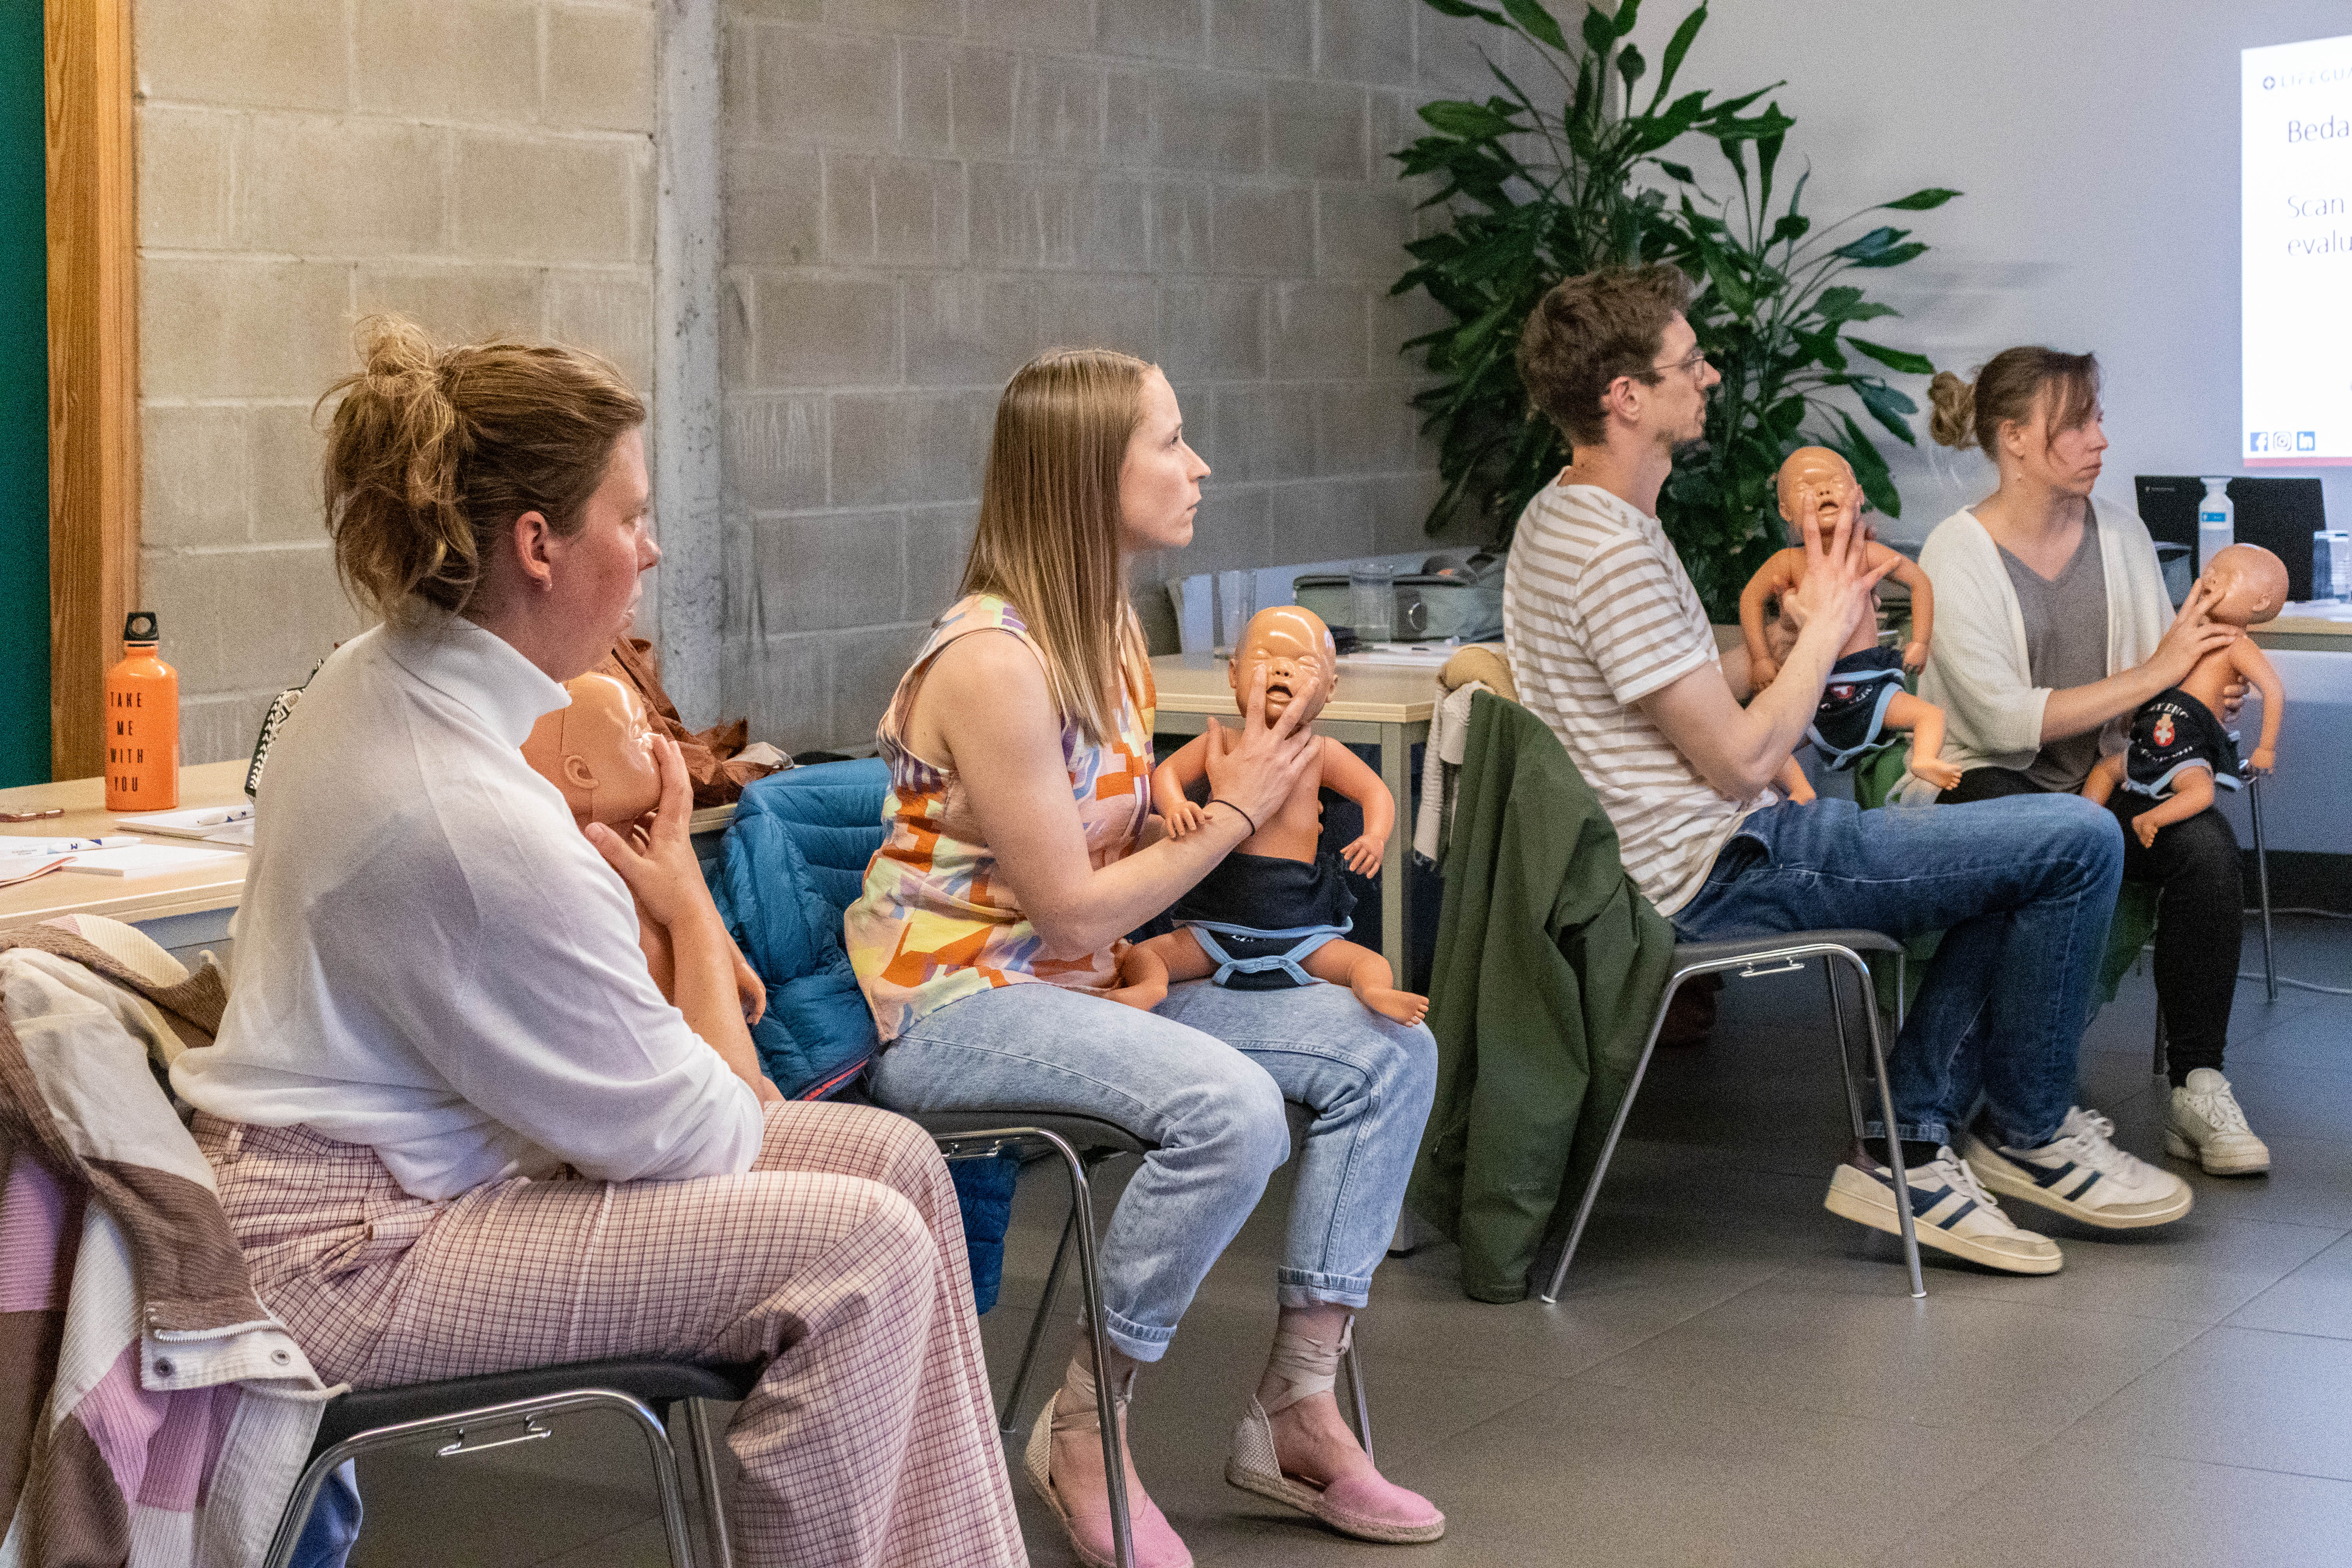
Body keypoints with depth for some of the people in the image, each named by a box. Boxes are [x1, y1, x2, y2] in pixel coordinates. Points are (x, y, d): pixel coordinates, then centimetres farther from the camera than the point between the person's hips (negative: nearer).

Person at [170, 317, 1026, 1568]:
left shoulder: (381, 675, 2)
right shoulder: (482, 825, -28)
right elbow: (701, 1138, -17)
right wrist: (689, 907, -2)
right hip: (346, 1259, -10)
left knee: (891, 1158, 3)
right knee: (860, 1245, -20)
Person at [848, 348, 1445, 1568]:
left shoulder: (1110, 630, 9)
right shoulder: (992, 661, -21)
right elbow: (1071, 911, -19)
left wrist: (1236, 777, -3)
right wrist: (1233, 813, -10)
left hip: (1082, 983, 10)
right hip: (950, 1002, -10)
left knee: (1388, 1051, -2)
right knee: (1232, 1106, -34)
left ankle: (1296, 1412, 2)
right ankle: (1080, 1436, -14)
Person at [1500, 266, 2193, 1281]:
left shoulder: (1561, 518, 11)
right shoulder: (1615, 555, -22)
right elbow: (1740, 761, -21)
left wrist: (1814, 620, 5)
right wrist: (1824, 628, -6)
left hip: (1681, 864, 11)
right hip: (1722, 874, -11)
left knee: (2018, 864, 20)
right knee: (2079, 840, -9)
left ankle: (1906, 1146, 12)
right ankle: (2030, 1133, 11)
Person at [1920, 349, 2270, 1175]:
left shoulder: (2119, 532, 8)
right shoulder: (1958, 553, -9)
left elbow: (2165, 687, 15)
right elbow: (2004, 719, -19)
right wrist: (2152, 675, -18)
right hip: (1985, 782, -4)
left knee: (2205, 842, -26)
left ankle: (2199, 1086, -19)